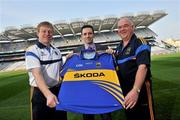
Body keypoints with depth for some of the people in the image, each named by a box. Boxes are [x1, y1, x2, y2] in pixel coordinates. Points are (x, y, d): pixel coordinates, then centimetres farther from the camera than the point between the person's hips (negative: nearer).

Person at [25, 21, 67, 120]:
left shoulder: (57, 51, 8)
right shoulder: (32, 51, -10)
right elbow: (37, 75, -23)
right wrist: (48, 94, -36)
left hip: (58, 91, 6)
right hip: (41, 94, -5)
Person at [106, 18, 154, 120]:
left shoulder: (140, 43, -13)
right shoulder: (119, 48, 11)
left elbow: (143, 67, -26)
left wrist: (136, 90, -37)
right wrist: (112, 54, 1)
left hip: (139, 89, -7)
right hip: (124, 89, 7)